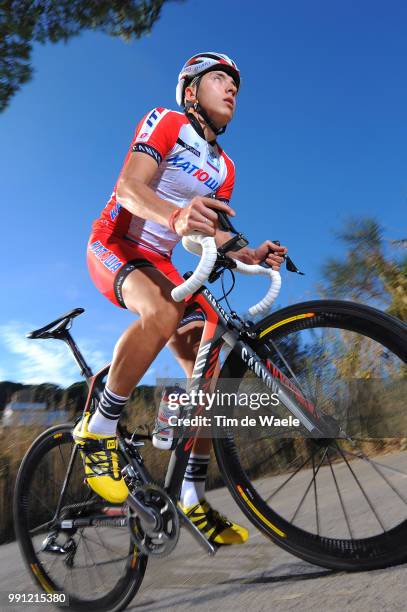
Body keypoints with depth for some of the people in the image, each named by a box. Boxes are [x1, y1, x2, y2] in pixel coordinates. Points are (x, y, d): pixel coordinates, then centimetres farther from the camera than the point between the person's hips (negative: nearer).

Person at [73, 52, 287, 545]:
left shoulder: (223, 168, 13)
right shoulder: (165, 121, -4)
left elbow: (212, 237, 6)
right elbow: (129, 186, -21)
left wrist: (253, 256, -14)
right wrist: (175, 216, -43)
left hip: (159, 261, 6)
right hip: (116, 243, -6)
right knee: (165, 313, -40)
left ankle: (193, 498, 1)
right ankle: (98, 430, -19)